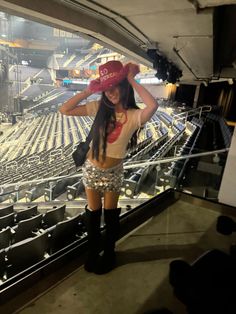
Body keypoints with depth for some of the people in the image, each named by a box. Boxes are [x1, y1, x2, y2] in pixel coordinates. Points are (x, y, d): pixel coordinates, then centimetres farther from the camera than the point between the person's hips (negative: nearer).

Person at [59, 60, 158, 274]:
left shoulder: (134, 116, -16)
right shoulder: (99, 108, -7)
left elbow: (153, 106, -39)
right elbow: (64, 110, -10)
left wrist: (132, 80, -26)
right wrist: (88, 91, -14)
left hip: (113, 172, -2)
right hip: (91, 169, 3)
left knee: (110, 213, 16)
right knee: (93, 213, 17)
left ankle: (109, 253, 43)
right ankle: (93, 252, 42)